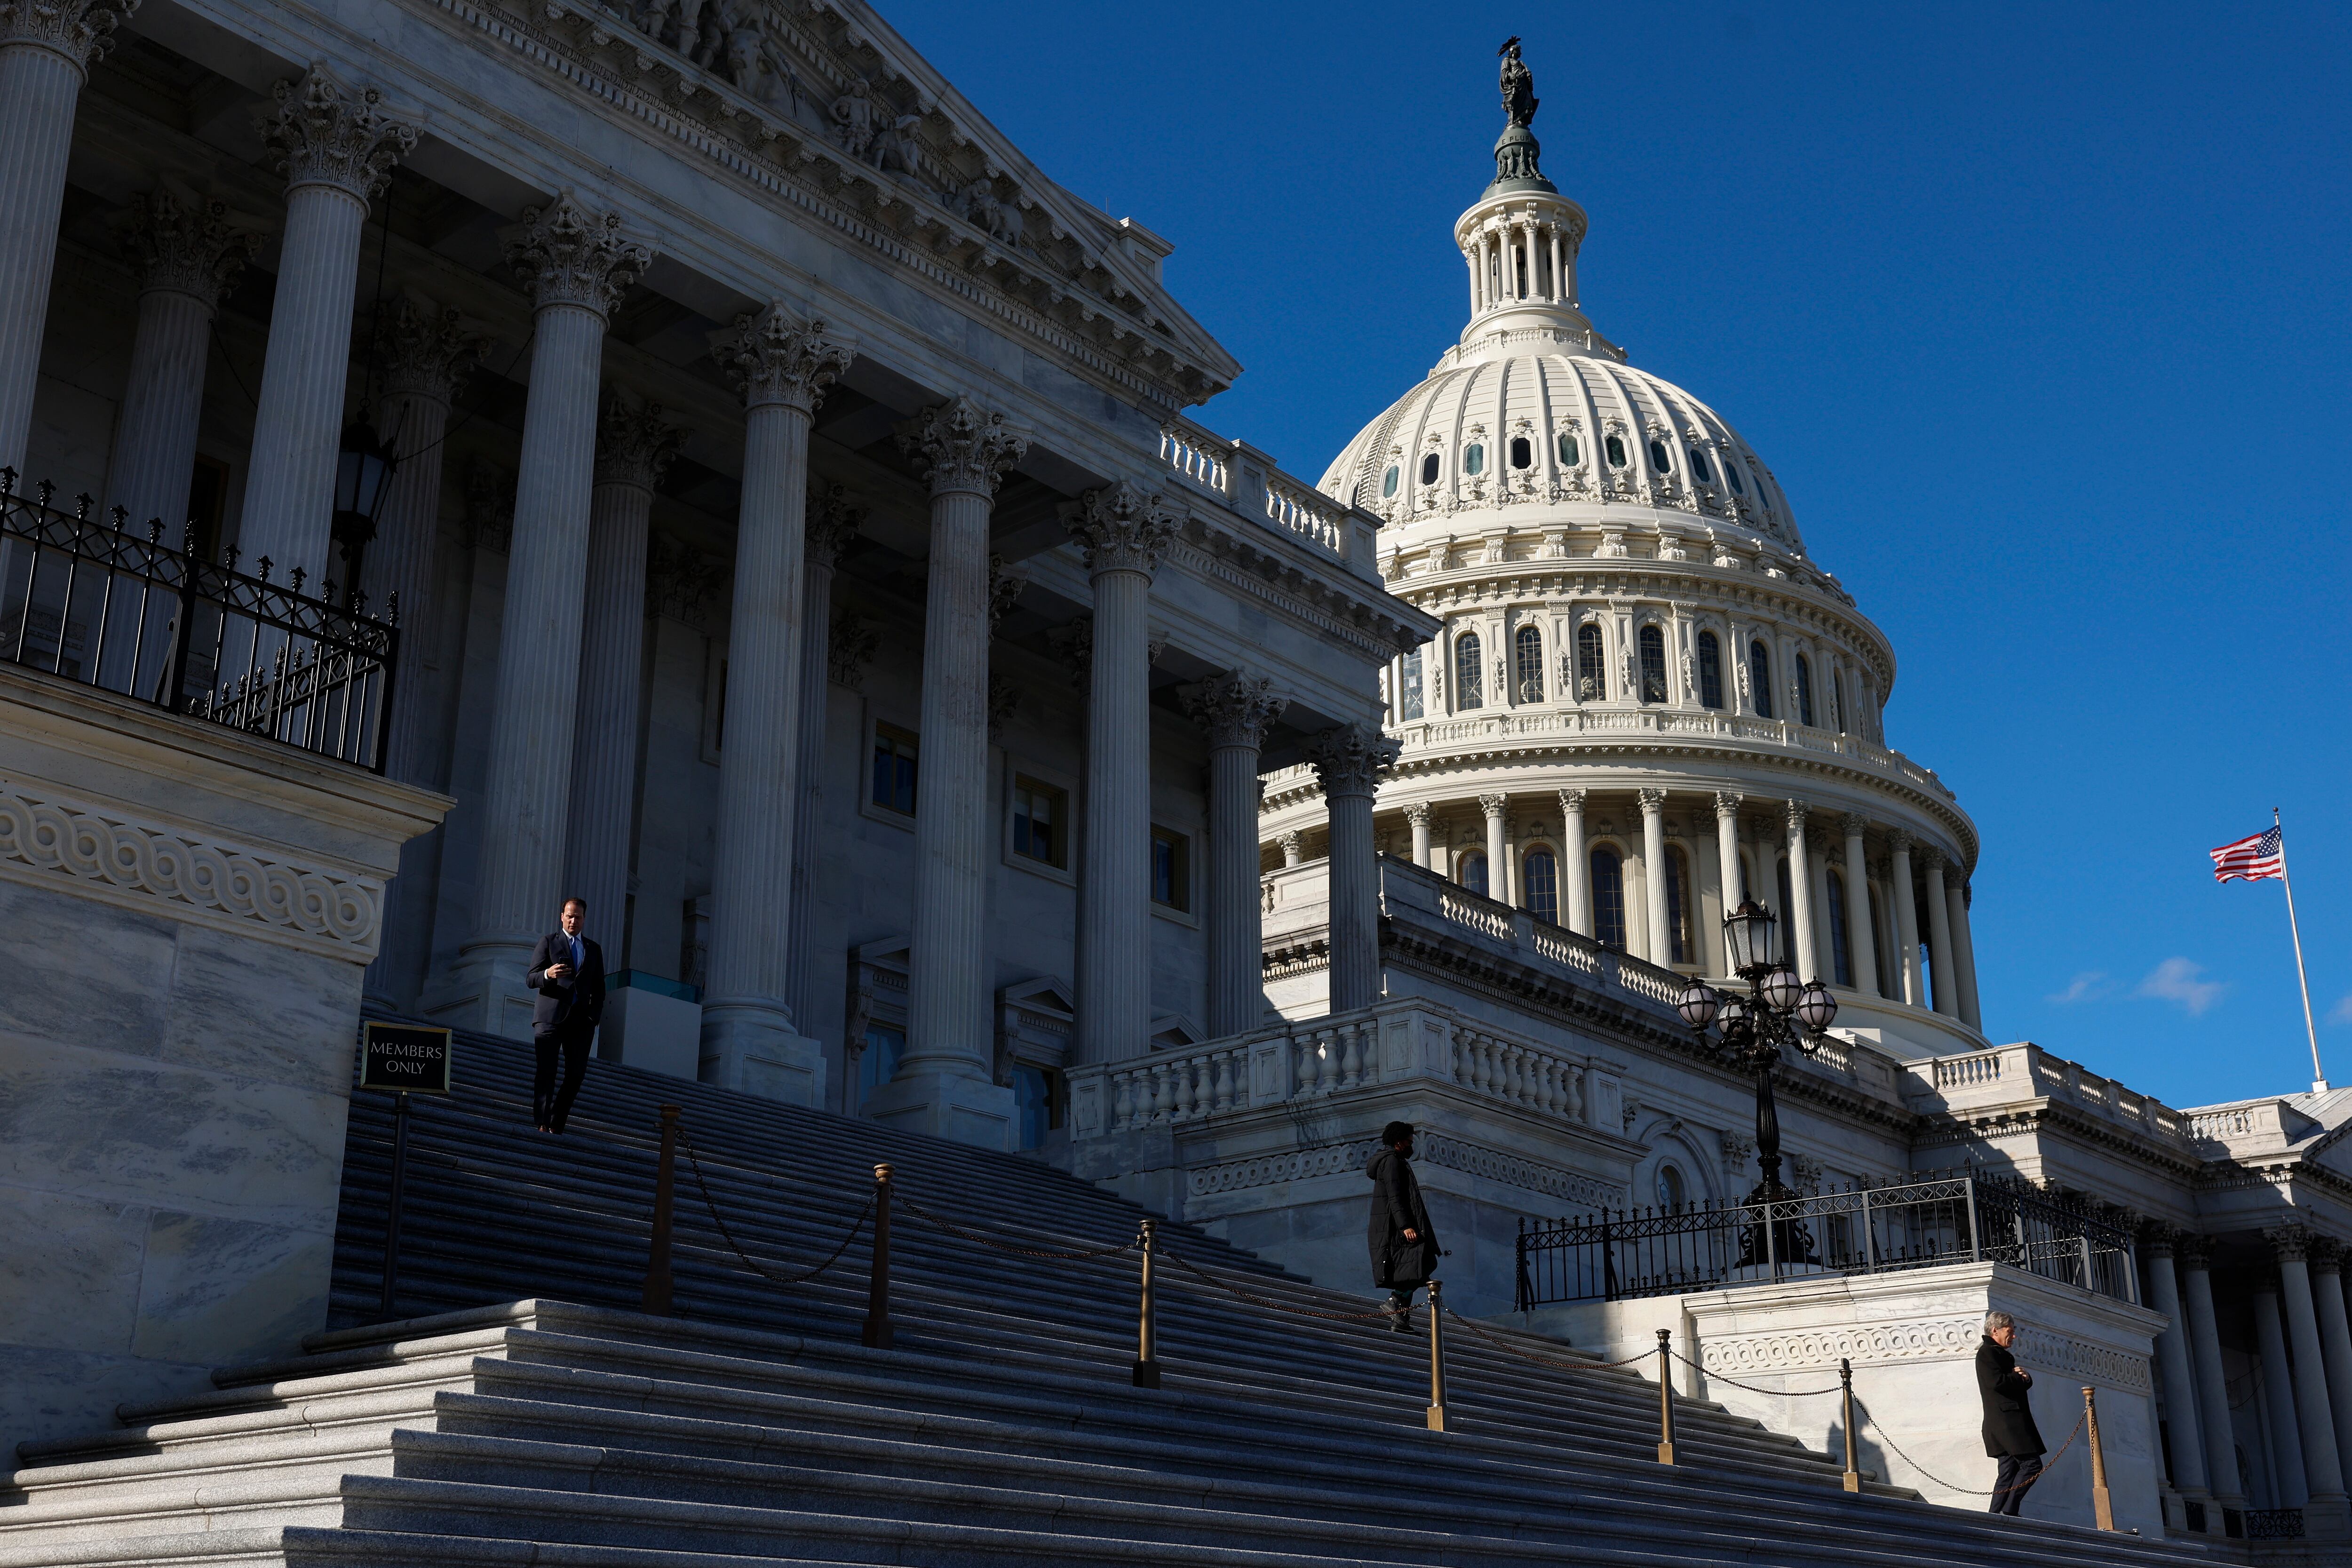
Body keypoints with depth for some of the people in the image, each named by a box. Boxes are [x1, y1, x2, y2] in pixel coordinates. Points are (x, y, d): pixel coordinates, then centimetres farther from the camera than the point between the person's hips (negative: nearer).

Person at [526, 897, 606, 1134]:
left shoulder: (594, 949, 19)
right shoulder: (548, 941, 9)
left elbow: (599, 988, 19)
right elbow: (530, 979, 2)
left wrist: (594, 1016, 4)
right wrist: (548, 974, -21)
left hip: (581, 1020, 3)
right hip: (551, 1017, -3)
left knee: (576, 1075, -4)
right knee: (546, 1073, -8)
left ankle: (556, 1126, 2)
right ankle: (542, 1124, -11)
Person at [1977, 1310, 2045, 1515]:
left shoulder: (2000, 1354, 25)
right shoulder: (1987, 1352, -6)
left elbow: (2025, 1383, 22)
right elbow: (1997, 1382, -20)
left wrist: (2025, 1377, -2)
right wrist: (2020, 1378, -3)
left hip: (2009, 1421, 10)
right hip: (2005, 1419, -10)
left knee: (2008, 1471, 6)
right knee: (2031, 1464, -13)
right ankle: (2008, 1512, -15)